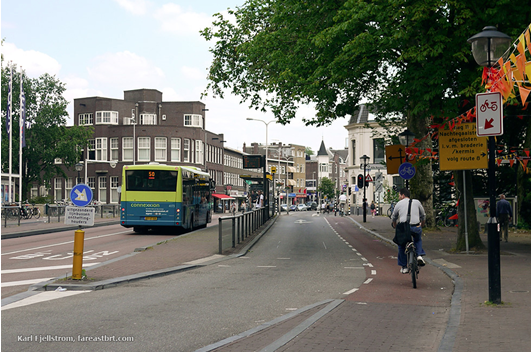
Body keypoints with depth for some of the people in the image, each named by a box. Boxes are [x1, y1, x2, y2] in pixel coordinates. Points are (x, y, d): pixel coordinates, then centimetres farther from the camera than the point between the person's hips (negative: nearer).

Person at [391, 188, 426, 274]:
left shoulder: (399, 203, 12)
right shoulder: (416, 202, 16)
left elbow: (393, 217, 26)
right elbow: (423, 215, 26)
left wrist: (395, 225, 46)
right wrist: (422, 225, 45)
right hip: (416, 227, 2)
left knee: (401, 246, 20)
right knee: (418, 240, 34)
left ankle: (404, 267, 21)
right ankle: (419, 255, 9)